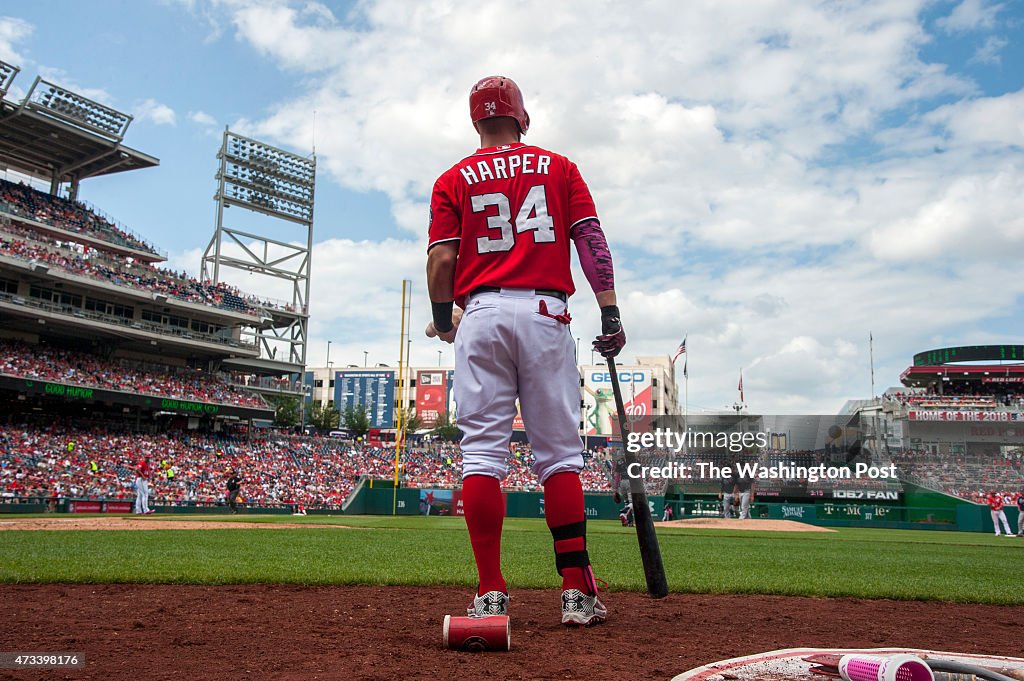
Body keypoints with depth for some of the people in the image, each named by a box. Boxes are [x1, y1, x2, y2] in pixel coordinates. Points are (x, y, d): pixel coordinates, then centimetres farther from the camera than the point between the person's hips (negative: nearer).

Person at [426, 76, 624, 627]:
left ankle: (490, 594, 0)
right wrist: (610, 313, -1)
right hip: (545, 313, 1)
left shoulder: (454, 180, 12)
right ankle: (577, 592, 2)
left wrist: (443, 322, 17)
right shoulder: (559, 168, 14)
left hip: (482, 315, 0)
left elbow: (441, 259, 2)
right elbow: (591, 240, 2)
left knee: (482, 453, 1)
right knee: (559, 454, 2)